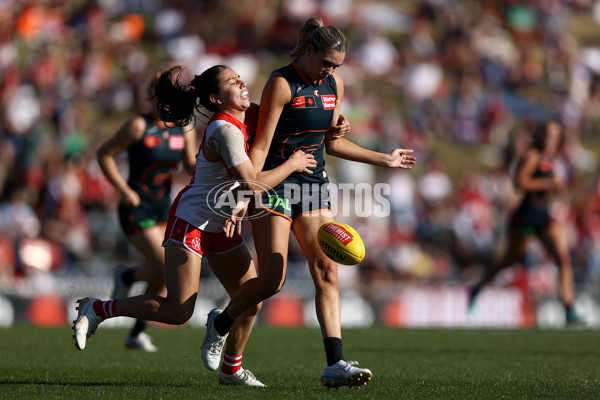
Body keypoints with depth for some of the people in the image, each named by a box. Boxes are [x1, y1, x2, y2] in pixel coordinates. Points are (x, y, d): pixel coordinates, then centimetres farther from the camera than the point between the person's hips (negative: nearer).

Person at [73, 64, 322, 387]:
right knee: (178, 311, -10)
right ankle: (97, 309, 3)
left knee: (251, 299, 5)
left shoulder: (242, 122, 4)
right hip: (191, 221, -9)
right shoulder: (225, 130, -23)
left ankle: (231, 369, 21)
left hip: (222, 226, 9)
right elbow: (253, 184, -29)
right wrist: (292, 165, -16)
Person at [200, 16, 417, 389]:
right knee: (272, 280, -9)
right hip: (276, 186, -6)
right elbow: (261, 145, -14)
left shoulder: (335, 85, 9)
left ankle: (336, 364, -14)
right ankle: (220, 323, 20)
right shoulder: (282, 83, -12)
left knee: (327, 271, -8)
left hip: (314, 184, 6)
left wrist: (384, 159, 21)